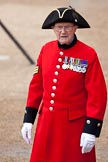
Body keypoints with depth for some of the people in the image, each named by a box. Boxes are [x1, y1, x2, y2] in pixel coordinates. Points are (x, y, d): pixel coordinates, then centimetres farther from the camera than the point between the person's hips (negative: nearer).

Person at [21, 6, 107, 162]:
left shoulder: (88, 55, -11)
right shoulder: (46, 50, 4)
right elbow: (37, 85, 11)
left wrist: (91, 130, -15)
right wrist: (28, 119, 9)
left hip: (75, 124, -5)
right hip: (47, 122, 5)